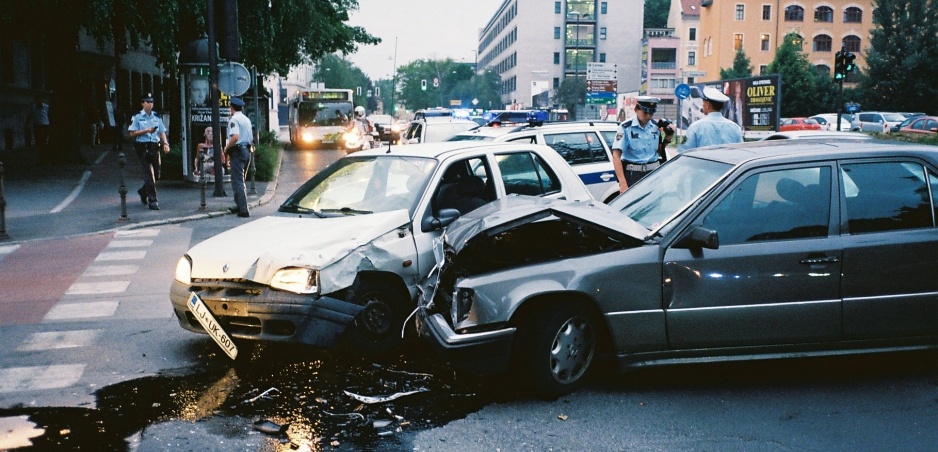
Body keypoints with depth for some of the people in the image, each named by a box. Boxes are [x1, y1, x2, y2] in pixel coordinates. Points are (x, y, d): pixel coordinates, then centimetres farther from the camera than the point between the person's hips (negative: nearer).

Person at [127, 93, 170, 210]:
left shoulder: (157, 117, 13)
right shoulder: (137, 117, 0)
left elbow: (162, 131, 10)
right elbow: (132, 133, -3)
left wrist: (165, 143, -6)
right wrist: (146, 131, -13)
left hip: (155, 147, 5)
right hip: (143, 148, -5)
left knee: (156, 175, 9)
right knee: (149, 175, -10)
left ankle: (143, 192, 35)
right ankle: (152, 201, -9)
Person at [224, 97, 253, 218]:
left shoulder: (234, 119, -12)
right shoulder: (247, 120, 15)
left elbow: (235, 137, -25)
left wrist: (227, 148, -11)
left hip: (238, 151, -9)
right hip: (247, 151, 9)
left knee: (238, 181, -7)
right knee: (240, 180, 20)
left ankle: (243, 210, -13)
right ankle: (240, 206, 27)